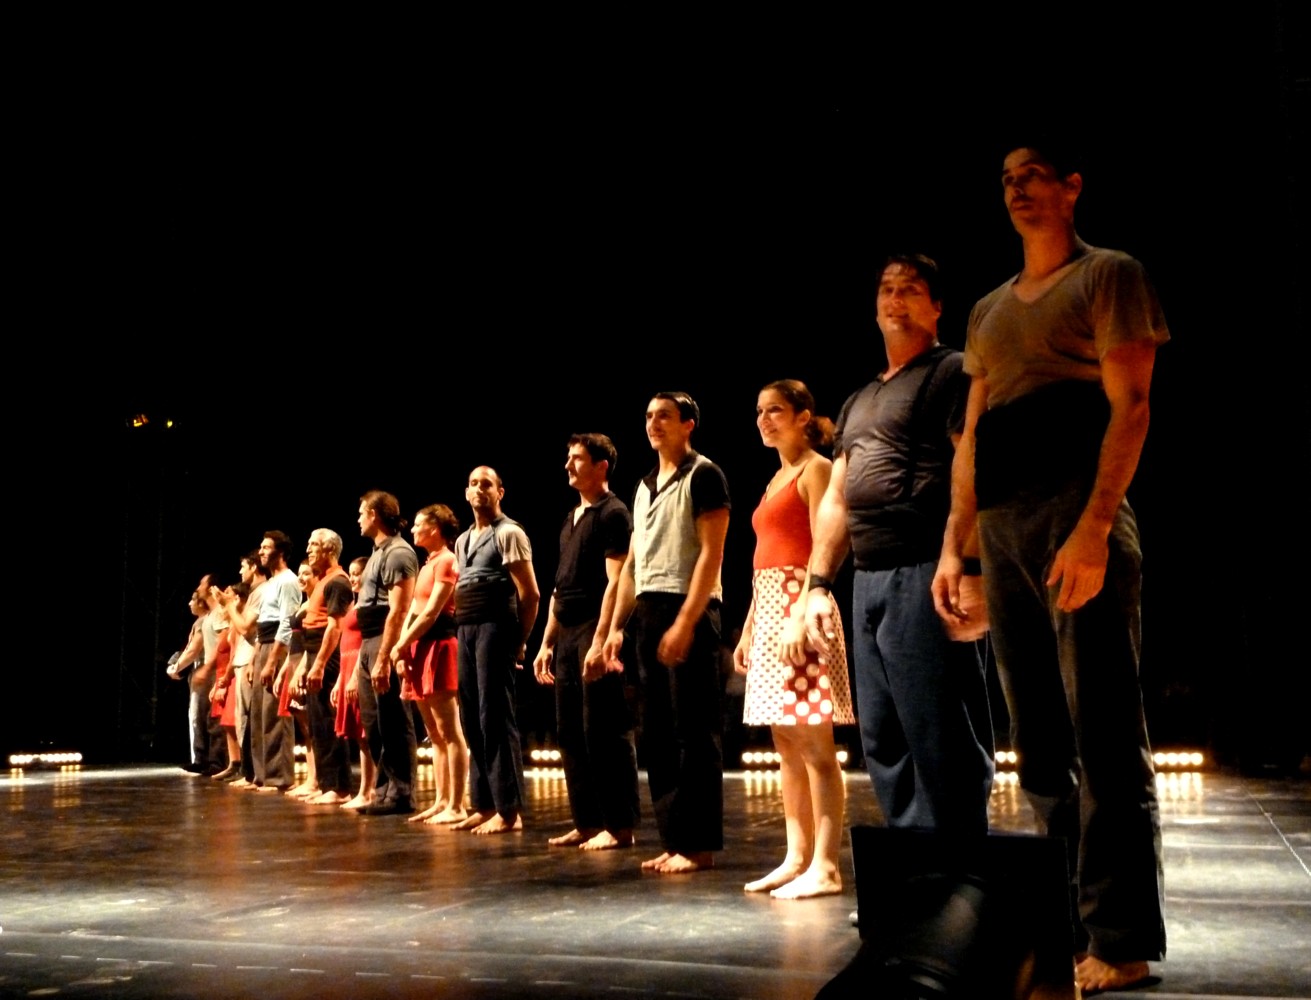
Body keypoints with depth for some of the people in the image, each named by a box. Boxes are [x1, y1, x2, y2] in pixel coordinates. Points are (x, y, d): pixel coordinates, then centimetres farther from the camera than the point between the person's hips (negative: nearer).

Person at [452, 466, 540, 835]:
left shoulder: (508, 533, -5)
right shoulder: (462, 541, 20)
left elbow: (530, 593, -9)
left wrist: (519, 641, -7)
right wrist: (464, 630, 11)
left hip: (495, 628, -8)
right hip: (467, 631, 8)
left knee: (496, 718, -9)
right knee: (472, 720, 8)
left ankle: (509, 810, -6)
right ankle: (485, 805, 15)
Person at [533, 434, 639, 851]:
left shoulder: (612, 514, -6)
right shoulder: (571, 518, 20)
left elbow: (615, 582, -14)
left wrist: (600, 641, -22)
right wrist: (547, 642, 18)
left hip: (595, 632, -9)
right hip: (567, 634, 9)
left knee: (605, 732, -6)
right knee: (570, 733, 9)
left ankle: (619, 826, 0)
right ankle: (587, 823, 16)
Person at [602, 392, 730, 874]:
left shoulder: (703, 475, -3)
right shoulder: (645, 486, 20)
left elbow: (711, 554, -12)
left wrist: (685, 622, -19)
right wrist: (616, 627, 12)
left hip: (689, 612, -8)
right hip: (649, 615, 8)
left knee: (695, 734, -5)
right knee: (658, 734, 8)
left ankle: (699, 845, -1)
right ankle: (673, 840, 14)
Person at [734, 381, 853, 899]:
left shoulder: (816, 469, -4)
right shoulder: (776, 480, 21)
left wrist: (800, 617, -23)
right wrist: (748, 628, 17)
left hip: (799, 606, -9)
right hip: (768, 610, 9)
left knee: (814, 743, -8)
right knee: (786, 744, 9)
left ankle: (825, 865, -6)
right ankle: (797, 858, 14)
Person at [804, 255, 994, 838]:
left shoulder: (950, 373, 0)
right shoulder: (858, 403, 25)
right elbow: (836, 499, 23)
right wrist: (818, 584, 14)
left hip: (921, 577, -9)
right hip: (868, 583, 9)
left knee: (938, 744, -9)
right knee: (883, 745, 10)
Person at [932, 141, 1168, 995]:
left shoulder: (1109, 277, 4)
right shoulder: (991, 311, 23)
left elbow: (1130, 407, -7)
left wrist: (1094, 529, -19)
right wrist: (954, 545, 13)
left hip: (1077, 517, -7)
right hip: (1004, 528, 7)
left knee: (1102, 735, -7)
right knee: (1039, 742, 8)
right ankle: (1064, 924, 15)